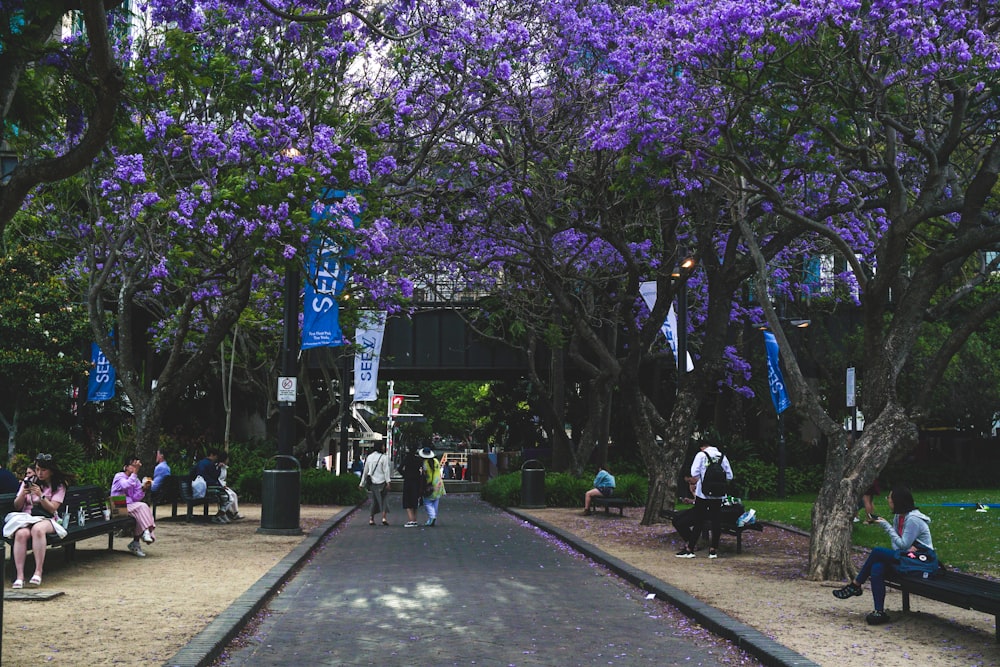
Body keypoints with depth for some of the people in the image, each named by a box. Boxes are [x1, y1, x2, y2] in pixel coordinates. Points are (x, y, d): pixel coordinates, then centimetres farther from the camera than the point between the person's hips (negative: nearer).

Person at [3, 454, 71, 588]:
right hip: (25, 517, 2)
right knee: (21, 533, -36)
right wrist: (23, 494, -9)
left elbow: (52, 508, -3)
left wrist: (40, 495, -18)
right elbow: (17, 506, 11)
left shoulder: (59, 486, 6)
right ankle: (19, 576, -37)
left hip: (46, 519, -2)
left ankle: (38, 572, -37)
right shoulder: (29, 481, 13)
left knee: (38, 529, -40)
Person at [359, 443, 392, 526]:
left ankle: (371, 519, 11)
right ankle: (384, 517, -11)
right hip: (382, 482, -5)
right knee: (384, 500, 2)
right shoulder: (384, 457, -8)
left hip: (373, 482, 5)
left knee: (375, 501, 13)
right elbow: (386, 470, -16)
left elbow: (365, 471, 13)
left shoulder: (369, 457, 9)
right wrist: (388, 481, -20)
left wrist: (362, 483, 18)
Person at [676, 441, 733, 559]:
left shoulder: (701, 455, -3)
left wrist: (696, 483, 10)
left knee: (698, 522, 2)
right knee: (716, 521, 8)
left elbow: (694, 473, -9)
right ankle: (714, 549, 10)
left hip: (703, 493, -3)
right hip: (718, 495, 3)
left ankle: (689, 549, 4)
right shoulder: (722, 456, 7)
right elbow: (729, 475, 6)